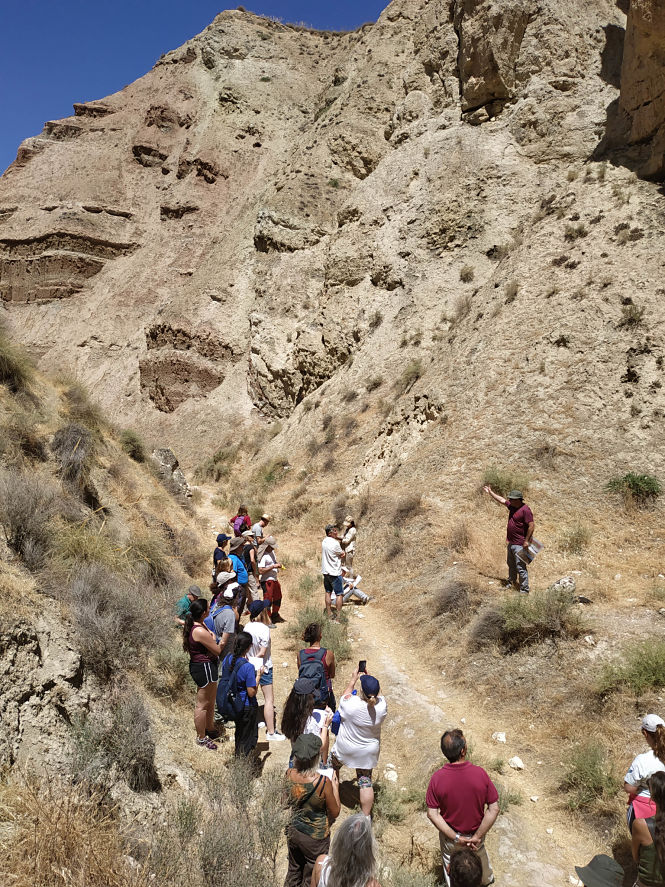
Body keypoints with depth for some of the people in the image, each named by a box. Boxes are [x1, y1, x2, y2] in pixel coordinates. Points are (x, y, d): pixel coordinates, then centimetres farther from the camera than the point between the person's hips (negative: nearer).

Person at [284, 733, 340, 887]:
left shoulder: (289, 774, -17)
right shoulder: (323, 782, -31)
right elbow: (335, 813, -16)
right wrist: (335, 786, -4)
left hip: (294, 832, 4)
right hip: (316, 839, -4)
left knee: (293, 872, 28)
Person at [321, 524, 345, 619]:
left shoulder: (324, 542, 3)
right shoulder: (335, 543, -20)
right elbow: (342, 555, -10)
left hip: (325, 572, 8)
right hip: (335, 572, -7)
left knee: (328, 593, 15)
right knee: (339, 594, 2)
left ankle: (329, 614, 21)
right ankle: (338, 616, 3)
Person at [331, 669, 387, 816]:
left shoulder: (350, 703, -33)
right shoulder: (382, 706, -25)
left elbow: (346, 693, -9)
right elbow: (376, 694, -2)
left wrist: (354, 679, 3)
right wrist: (368, 678, 5)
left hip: (345, 748, -1)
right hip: (368, 753, 1)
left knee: (333, 767, 27)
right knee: (366, 782, 15)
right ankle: (366, 816, 21)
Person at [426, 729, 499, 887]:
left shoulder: (437, 778, -26)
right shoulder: (480, 773, -26)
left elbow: (432, 814, -21)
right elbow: (494, 809, -21)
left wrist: (455, 837, -15)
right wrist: (477, 836, -16)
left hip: (449, 836, -2)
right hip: (476, 831, 2)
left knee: (451, 863, 28)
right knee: (479, 853, 35)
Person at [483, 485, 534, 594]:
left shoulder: (525, 510, -19)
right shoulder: (512, 506, 8)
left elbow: (531, 525, -20)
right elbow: (502, 500, 22)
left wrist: (526, 541, -20)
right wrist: (490, 492, 27)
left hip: (520, 544, -10)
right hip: (511, 543, 10)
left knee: (521, 567, -7)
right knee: (511, 564, 23)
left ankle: (524, 590, -2)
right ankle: (511, 583, 39)